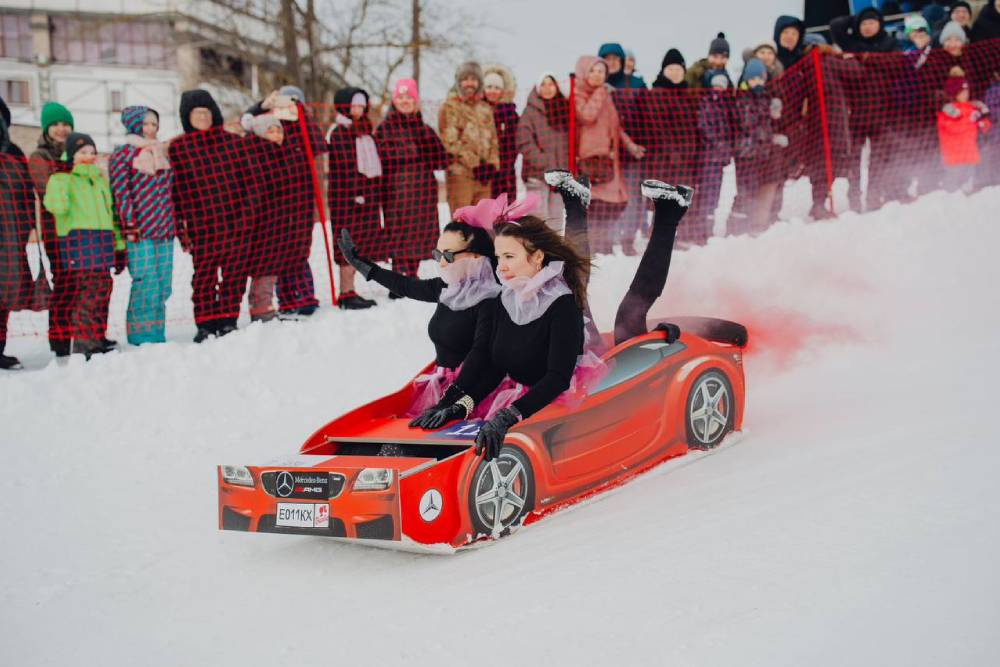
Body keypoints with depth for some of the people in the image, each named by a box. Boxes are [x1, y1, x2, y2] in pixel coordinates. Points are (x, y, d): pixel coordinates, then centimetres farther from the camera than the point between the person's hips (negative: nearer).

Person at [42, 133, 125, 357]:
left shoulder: (100, 179, 20)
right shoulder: (64, 178, -1)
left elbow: (111, 214, 25)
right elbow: (57, 206, -20)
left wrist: (119, 247, 21)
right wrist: (59, 179, -27)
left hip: (103, 244, 7)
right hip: (78, 243, -7)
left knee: (102, 292, 9)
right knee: (86, 293, -10)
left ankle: (97, 339, 18)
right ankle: (82, 342, -5)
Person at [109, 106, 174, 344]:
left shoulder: (163, 153, 19)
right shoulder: (123, 154, 0)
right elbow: (120, 191, -7)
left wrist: (175, 221, 19)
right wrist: (129, 224, -14)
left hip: (165, 230, 6)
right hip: (140, 232, -6)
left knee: (163, 286, 6)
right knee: (146, 284, -12)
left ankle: (157, 334, 13)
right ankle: (142, 336, -5)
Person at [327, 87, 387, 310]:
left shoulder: (364, 130, 18)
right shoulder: (338, 132, -8)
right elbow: (345, 165, -14)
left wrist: (377, 191, 17)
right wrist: (355, 192, -18)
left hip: (368, 193, 8)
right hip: (348, 195, -8)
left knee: (362, 241, 8)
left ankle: (348, 291, 14)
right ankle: (346, 294, -3)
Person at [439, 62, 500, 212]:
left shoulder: (485, 108, 19)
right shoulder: (450, 107, -1)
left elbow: (493, 139, 18)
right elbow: (450, 142, -9)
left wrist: (492, 165, 1)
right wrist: (474, 163, -14)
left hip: (484, 175, 6)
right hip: (460, 173, -6)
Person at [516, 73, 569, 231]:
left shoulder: (565, 108, 11)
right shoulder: (530, 111, -3)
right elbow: (524, 143, -9)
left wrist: (568, 164, 3)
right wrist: (543, 163, -14)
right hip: (537, 173, -4)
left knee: (556, 218, 8)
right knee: (538, 218, -9)